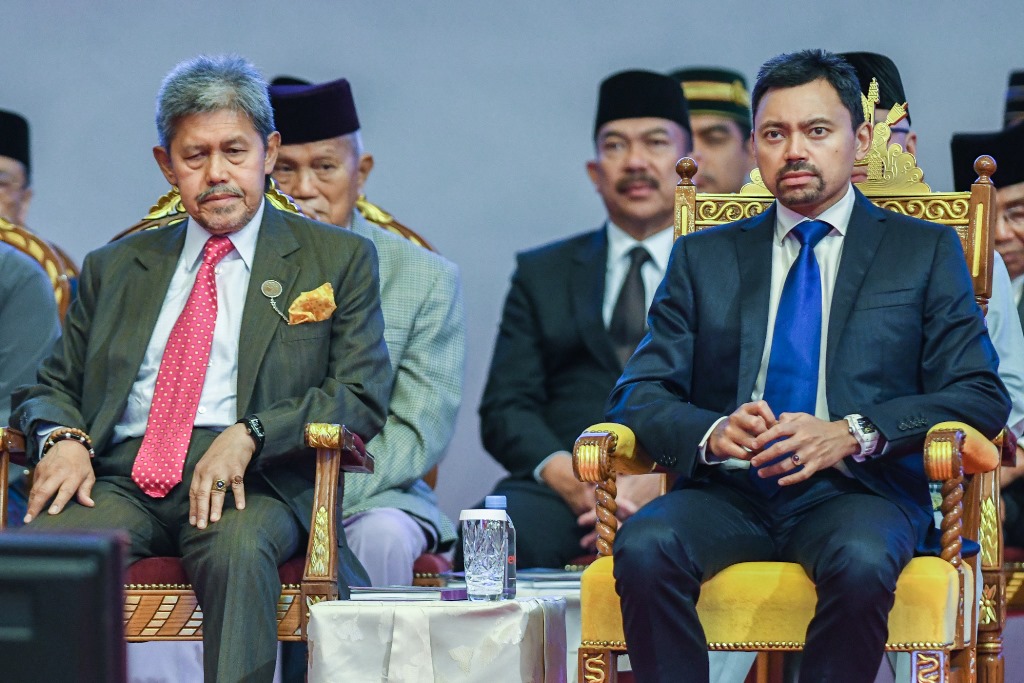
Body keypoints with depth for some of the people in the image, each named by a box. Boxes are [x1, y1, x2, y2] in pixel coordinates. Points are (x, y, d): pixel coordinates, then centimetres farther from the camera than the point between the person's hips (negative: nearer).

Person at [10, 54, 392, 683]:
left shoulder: (338, 260, 13)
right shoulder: (115, 269, 24)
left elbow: (362, 396, 3)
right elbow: (52, 387, 24)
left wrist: (249, 435, -14)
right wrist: (63, 437, -2)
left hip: (250, 486, -3)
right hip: (121, 481, 3)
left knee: (239, 548, -38)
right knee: (43, 544, -30)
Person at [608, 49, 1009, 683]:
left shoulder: (925, 251, 14)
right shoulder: (703, 258, 19)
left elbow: (981, 396, 4)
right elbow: (639, 394, 11)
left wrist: (852, 433, -12)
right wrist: (712, 432, -13)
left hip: (858, 490, -2)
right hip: (729, 490, 2)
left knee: (860, 561, -37)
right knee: (644, 546, -31)